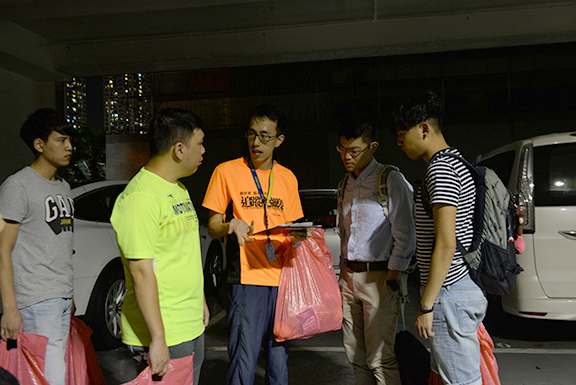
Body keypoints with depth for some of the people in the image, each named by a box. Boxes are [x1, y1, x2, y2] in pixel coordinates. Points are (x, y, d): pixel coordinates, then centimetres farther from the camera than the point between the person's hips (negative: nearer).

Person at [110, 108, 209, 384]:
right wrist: (158, 339, -23)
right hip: (163, 333, -9)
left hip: (193, 327, 9)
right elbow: (141, 271, -23)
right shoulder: (142, 197, -19)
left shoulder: (178, 189, 12)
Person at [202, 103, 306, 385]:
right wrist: (232, 226, -19)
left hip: (282, 278, 4)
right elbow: (213, 227, 3)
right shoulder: (227, 171, 1)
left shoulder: (287, 178, 13)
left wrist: (298, 235, -4)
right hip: (246, 279, -3)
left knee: (279, 360, 8)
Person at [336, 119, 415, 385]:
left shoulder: (390, 180, -6)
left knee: (380, 358, -5)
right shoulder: (345, 185, 15)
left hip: (377, 276, -6)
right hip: (348, 276, 7)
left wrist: (392, 278, -13)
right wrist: (344, 272, 14)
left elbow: (405, 235, -9)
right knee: (355, 356, 10)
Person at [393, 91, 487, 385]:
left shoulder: (440, 169, -17)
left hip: (449, 292, -11)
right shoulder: (455, 163, 16)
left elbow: (446, 245, -23)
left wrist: (426, 306, -19)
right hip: (466, 288, 11)